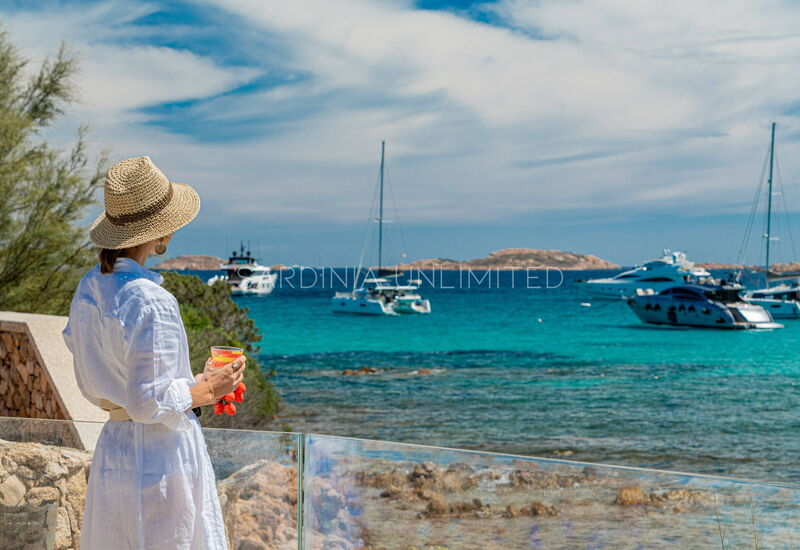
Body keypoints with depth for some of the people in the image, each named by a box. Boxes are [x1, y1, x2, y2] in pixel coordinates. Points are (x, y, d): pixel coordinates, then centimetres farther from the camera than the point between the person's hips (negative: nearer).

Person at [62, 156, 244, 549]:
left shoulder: (89, 289, 3)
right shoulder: (152, 303, -23)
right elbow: (149, 403, -22)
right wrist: (208, 390, -7)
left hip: (112, 450, 8)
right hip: (163, 456, -8)